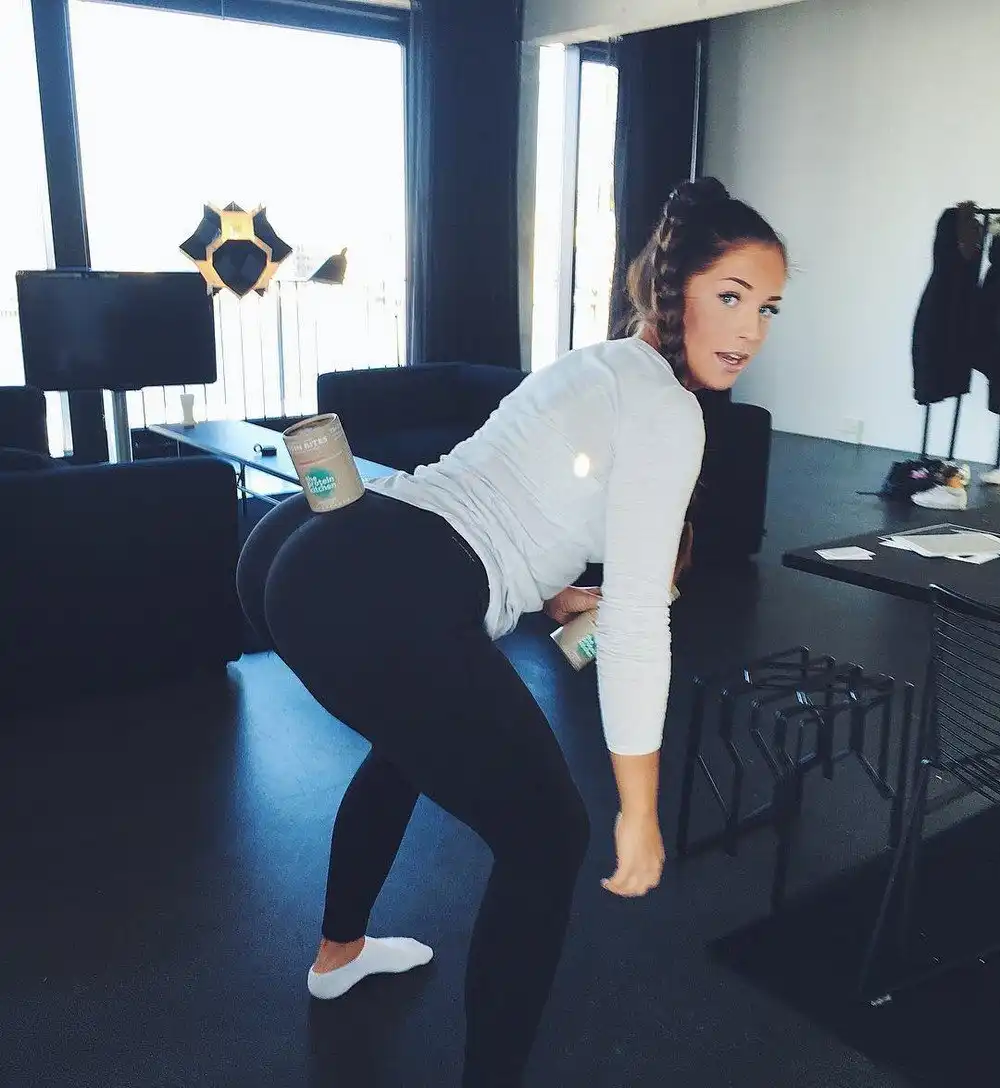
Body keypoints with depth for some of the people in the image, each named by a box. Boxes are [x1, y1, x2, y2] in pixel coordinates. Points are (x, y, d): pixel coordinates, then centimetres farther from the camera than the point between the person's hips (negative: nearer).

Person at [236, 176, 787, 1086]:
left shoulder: (603, 367, 24)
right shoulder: (666, 408, -5)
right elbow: (637, 621, -9)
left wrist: (555, 593, 42)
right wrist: (640, 810, -4)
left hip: (297, 554, 11)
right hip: (378, 600, -11)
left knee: (416, 738, 37)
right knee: (547, 835, 6)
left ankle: (341, 951, 58)